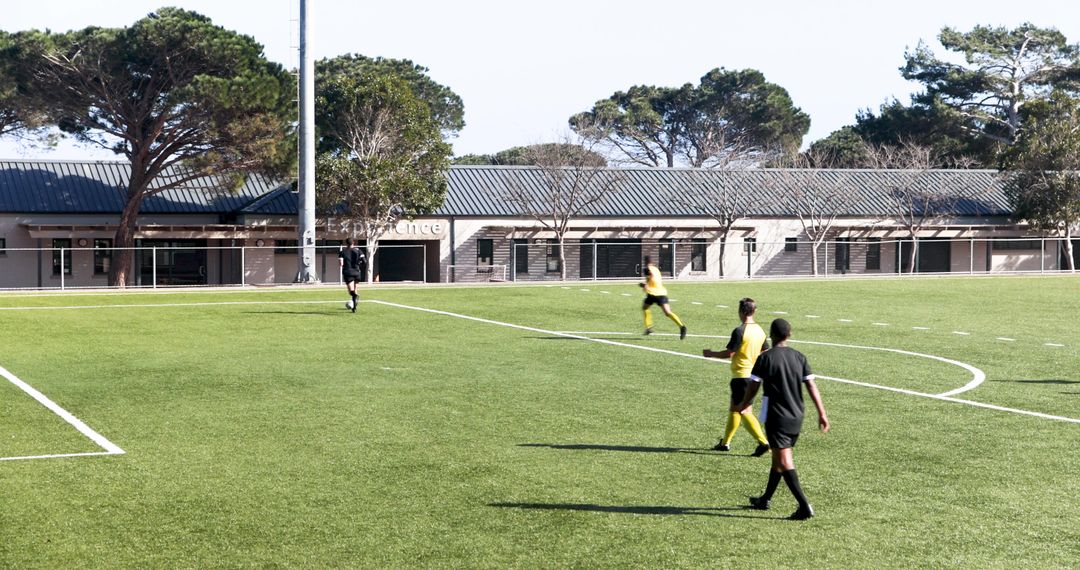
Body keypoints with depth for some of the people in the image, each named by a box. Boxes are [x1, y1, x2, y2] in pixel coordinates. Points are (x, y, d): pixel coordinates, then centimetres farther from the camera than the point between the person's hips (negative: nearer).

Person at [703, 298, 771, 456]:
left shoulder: (739, 331, -17)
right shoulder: (760, 331, 6)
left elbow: (729, 353, -16)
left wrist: (711, 354, -1)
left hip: (741, 375, -8)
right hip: (754, 374, 8)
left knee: (744, 411, -6)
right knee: (734, 409, 18)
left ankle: (763, 442, -15)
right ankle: (725, 442, 26)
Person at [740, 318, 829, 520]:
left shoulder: (765, 358, -9)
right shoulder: (799, 357, 3)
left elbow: (753, 388, -6)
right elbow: (812, 386, -1)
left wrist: (742, 406, 11)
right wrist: (822, 414, 0)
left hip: (777, 418, -6)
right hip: (797, 417, 6)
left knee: (784, 462, -6)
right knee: (778, 459, 18)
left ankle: (804, 506, -16)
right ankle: (765, 500, 32)